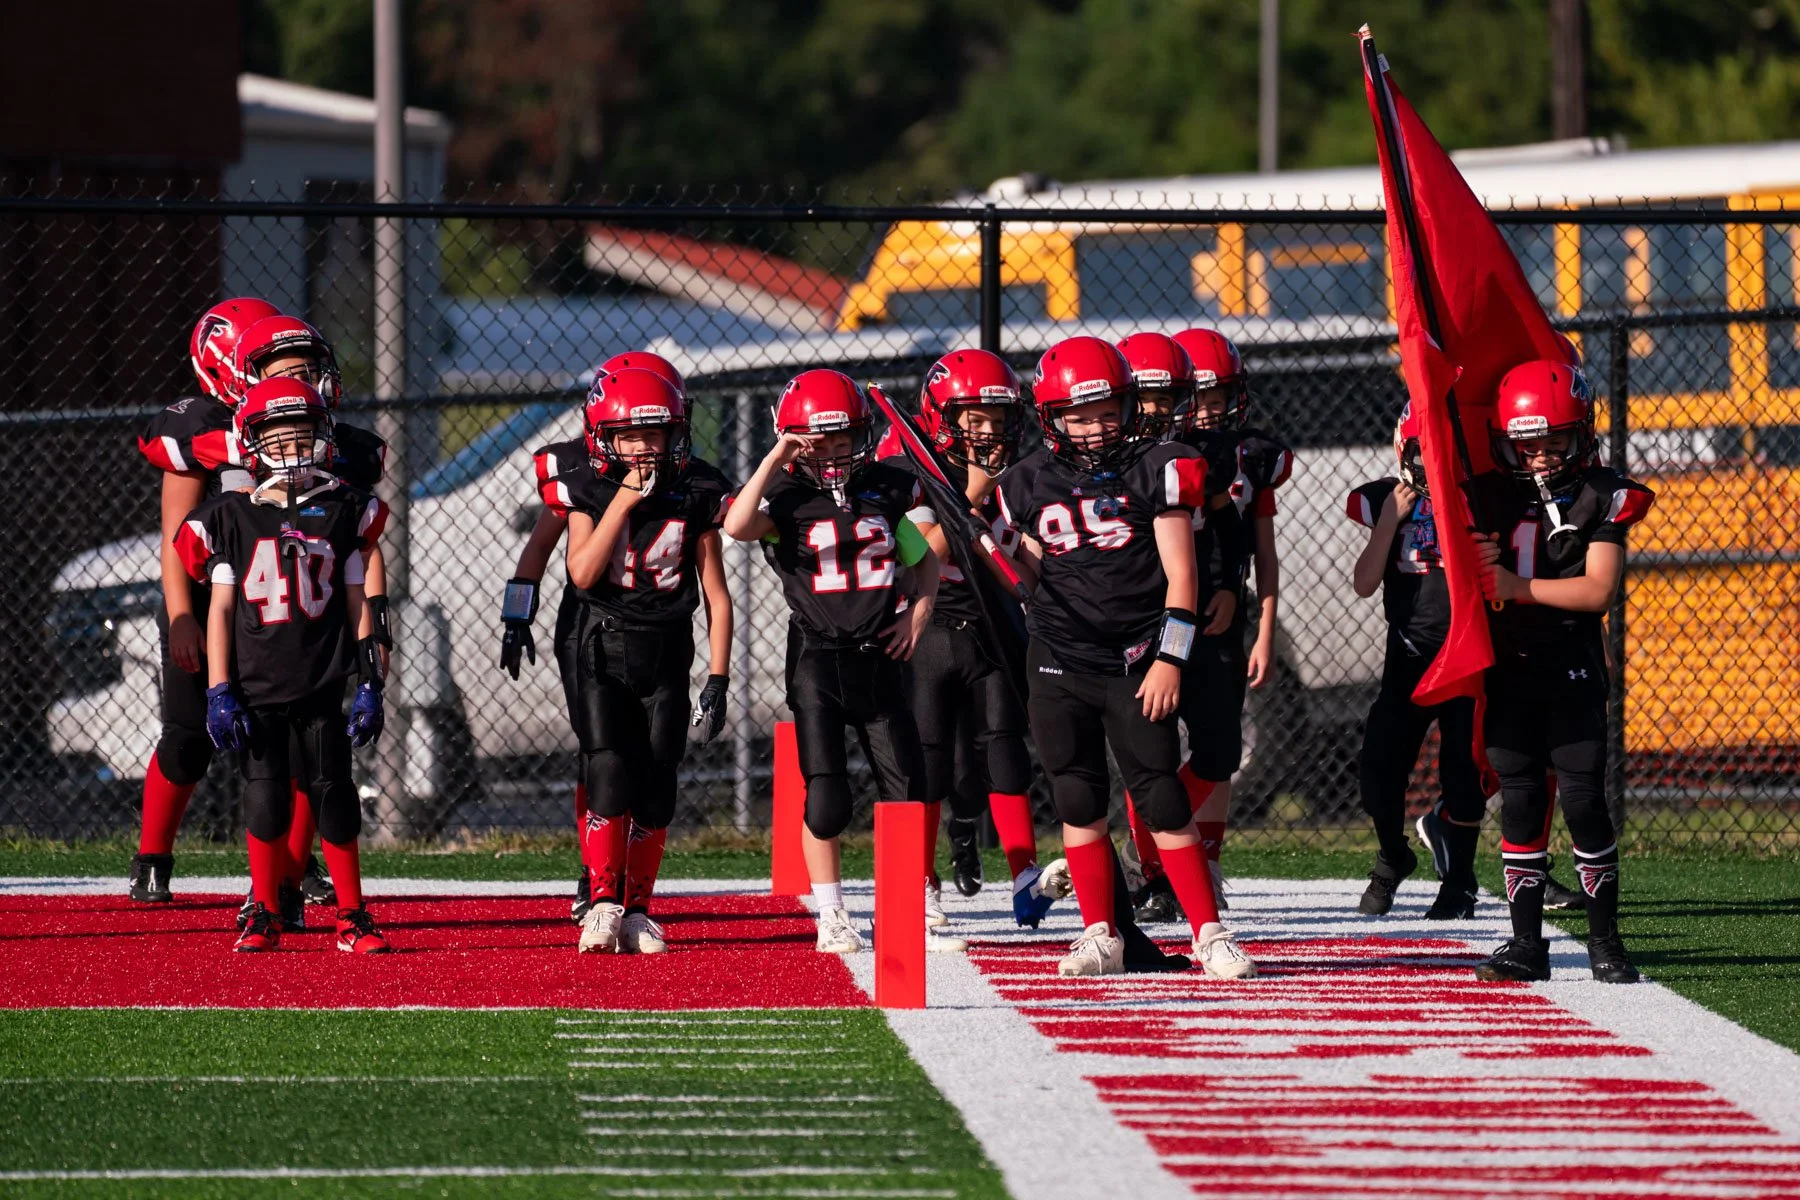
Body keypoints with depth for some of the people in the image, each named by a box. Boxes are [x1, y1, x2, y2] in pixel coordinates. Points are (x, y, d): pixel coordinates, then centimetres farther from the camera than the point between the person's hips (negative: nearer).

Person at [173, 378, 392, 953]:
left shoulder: (342, 513, 6)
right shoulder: (232, 519, 3)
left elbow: (357, 605, 9)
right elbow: (221, 609, 4)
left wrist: (369, 685, 4)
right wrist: (219, 692, -2)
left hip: (319, 688, 0)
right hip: (256, 688, 0)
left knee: (333, 797, 1)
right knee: (265, 800, -1)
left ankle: (352, 917, 10)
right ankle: (265, 916, 12)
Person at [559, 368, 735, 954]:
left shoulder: (696, 494, -1)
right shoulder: (589, 490, -3)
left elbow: (715, 593, 3)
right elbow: (583, 573, -16)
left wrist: (717, 678, -1)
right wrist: (625, 498, -19)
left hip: (667, 655, 1)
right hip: (604, 647, -1)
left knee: (654, 790, 0)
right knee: (609, 774, -15)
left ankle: (636, 909, 11)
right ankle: (602, 902, -9)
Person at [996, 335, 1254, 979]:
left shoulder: (1154, 470, -4)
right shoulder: (1031, 483, 6)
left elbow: (1180, 574, -4)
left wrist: (1170, 659, -10)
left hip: (1135, 663, -3)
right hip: (1059, 663, 3)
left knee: (1162, 799, -6)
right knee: (1078, 799, 4)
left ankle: (1209, 934, -1)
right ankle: (1100, 936, 12)